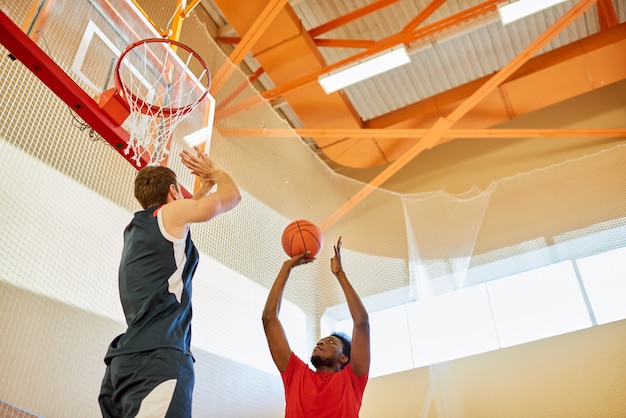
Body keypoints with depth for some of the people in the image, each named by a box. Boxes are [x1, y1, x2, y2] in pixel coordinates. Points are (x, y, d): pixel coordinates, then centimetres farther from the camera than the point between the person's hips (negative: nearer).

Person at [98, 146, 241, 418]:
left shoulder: (136, 227, 24)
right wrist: (214, 171, 31)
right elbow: (232, 196, 13)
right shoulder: (172, 212, 2)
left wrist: (207, 184, 47)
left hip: (128, 357, 9)